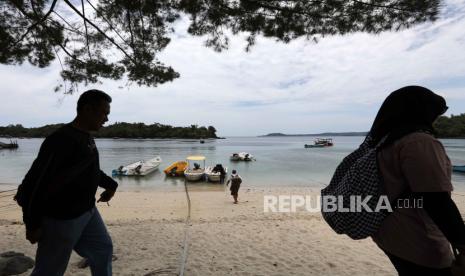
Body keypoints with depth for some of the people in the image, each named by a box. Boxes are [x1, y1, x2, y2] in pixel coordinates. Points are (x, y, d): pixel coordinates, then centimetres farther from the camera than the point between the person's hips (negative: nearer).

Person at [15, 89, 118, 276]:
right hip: (62, 219, -9)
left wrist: (110, 185, 13)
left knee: (103, 249, 20)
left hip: (87, 212, 9)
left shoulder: (87, 137, 5)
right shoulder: (62, 140, -25)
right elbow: (35, 182, -22)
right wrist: (32, 224, -15)